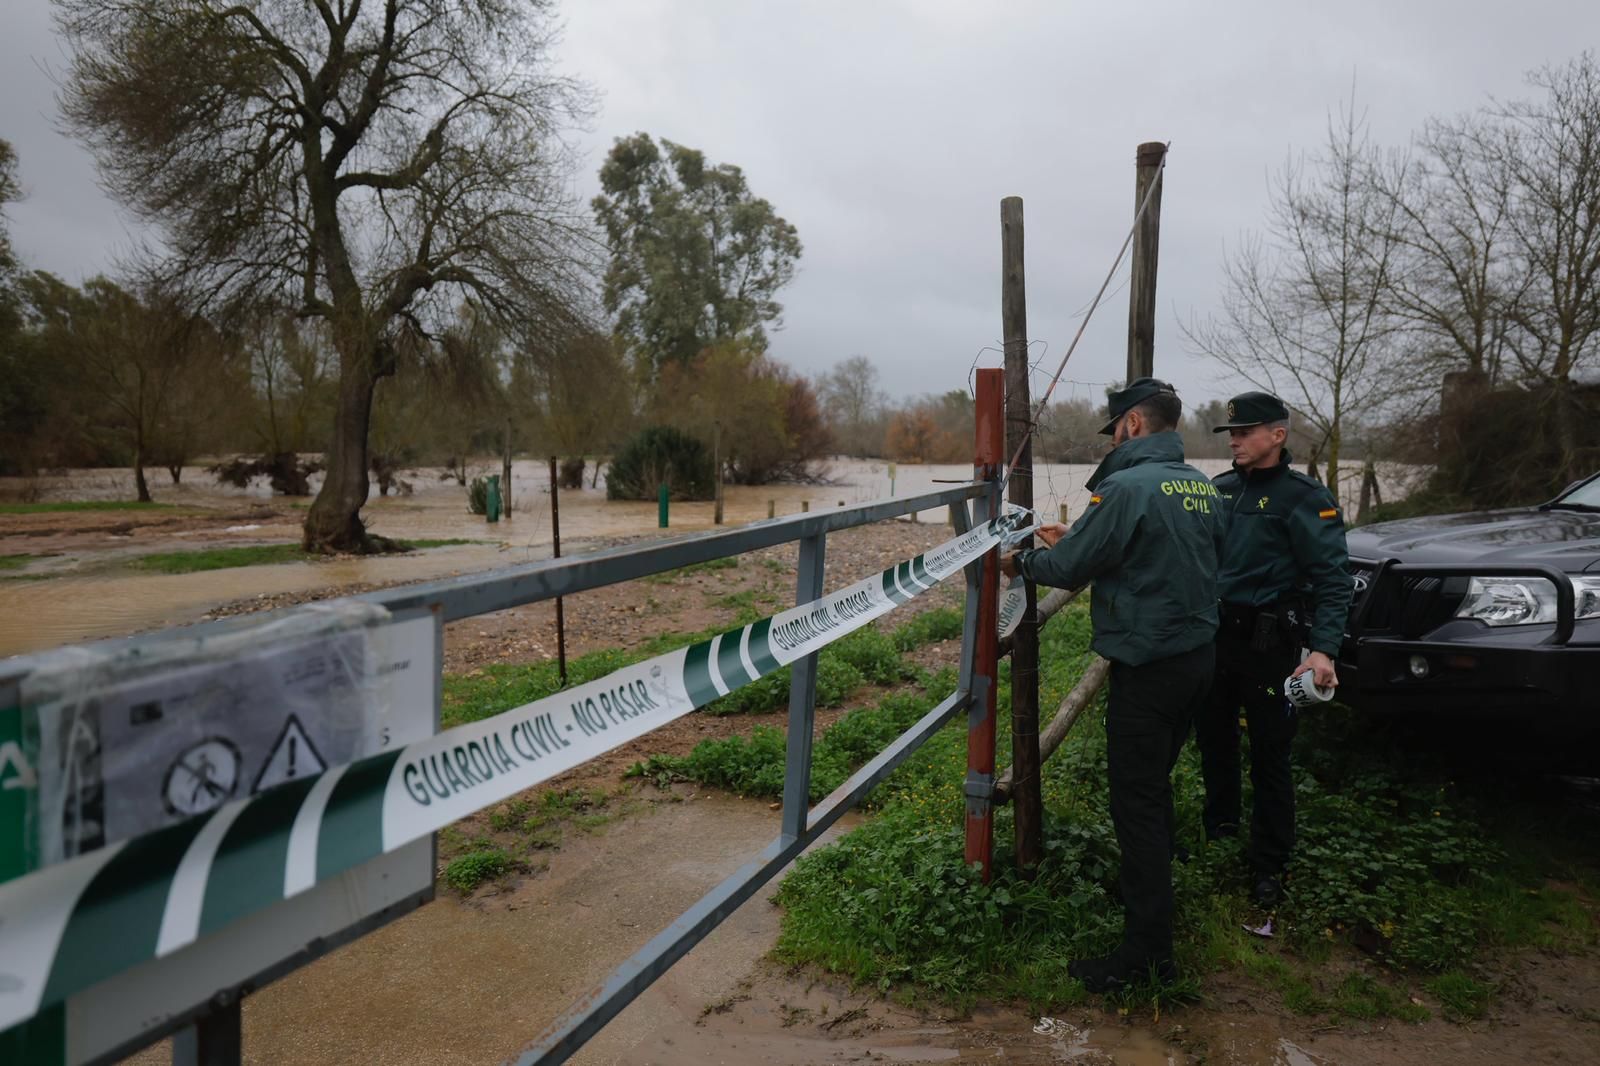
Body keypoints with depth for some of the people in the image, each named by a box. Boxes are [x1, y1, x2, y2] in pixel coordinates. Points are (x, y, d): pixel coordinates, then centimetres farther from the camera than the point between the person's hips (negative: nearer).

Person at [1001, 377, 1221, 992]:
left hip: (1149, 666, -9)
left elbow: (1070, 569, -14)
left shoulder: (1127, 486, -19)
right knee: (1154, 784, 24)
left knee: (1136, 801, -2)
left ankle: (1147, 951, 4)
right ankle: (1150, 889, 41)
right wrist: (1072, 544, 19)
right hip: (1198, 657, 9)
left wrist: (1022, 562, 6)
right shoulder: (1200, 487, 8)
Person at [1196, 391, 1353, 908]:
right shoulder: (1220, 491, 7)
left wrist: (1324, 648, -26)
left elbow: (1333, 576, -16)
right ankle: (1219, 828, 38)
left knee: (1269, 755, 4)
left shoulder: (1303, 498, -11)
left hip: (1268, 645, -5)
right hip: (1214, 636, 6)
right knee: (1213, 741, 17)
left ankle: (1268, 866, 17)